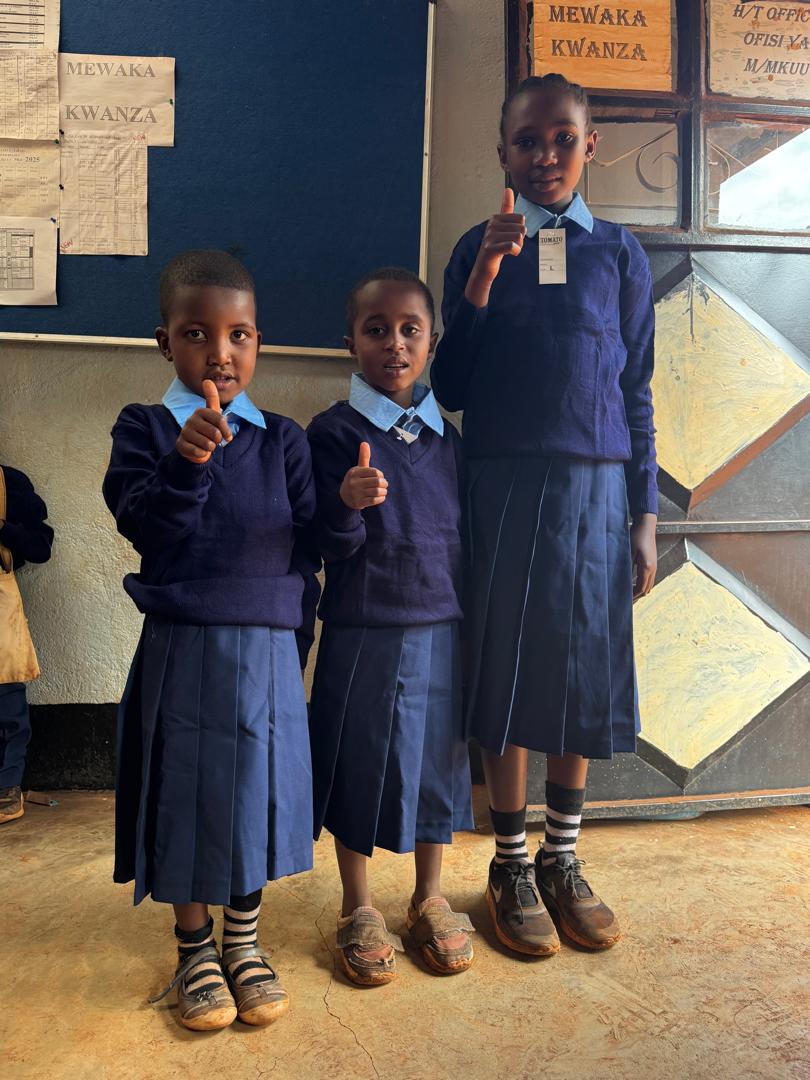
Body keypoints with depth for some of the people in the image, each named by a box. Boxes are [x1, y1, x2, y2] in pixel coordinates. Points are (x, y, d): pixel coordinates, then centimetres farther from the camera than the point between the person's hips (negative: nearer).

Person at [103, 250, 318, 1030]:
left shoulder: (281, 439, 4)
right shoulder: (144, 429, -1)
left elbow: (310, 547, 1)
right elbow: (142, 526, -14)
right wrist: (185, 462, -30)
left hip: (265, 649, 2)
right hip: (180, 647, -1)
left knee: (255, 792, 11)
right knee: (186, 794, 9)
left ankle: (243, 945, 35)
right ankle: (194, 952, 33)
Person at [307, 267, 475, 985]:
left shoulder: (447, 438, 6)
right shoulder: (334, 433, -7)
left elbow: (467, 536, 11)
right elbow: (333, 549, -12)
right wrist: (349, 505, -32)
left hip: (441, 630, 4)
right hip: (362, 634, -4)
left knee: (437, 761, 14)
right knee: (360, 765, 8)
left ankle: (430, 899, 36)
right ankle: (358, 909, 30)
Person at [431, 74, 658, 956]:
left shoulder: (618, 252, 10)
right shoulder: (478, 250, 7)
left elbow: (635, 392, 10)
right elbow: (452, 390, 1)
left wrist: (644, 515, 5)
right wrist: (484, 277, -9)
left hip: (597, 487, 2)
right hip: (505, 484, -1)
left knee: (585, 671, 4)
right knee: (506, 672, 2)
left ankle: (563, 860, 23)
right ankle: (511, 865, 19)